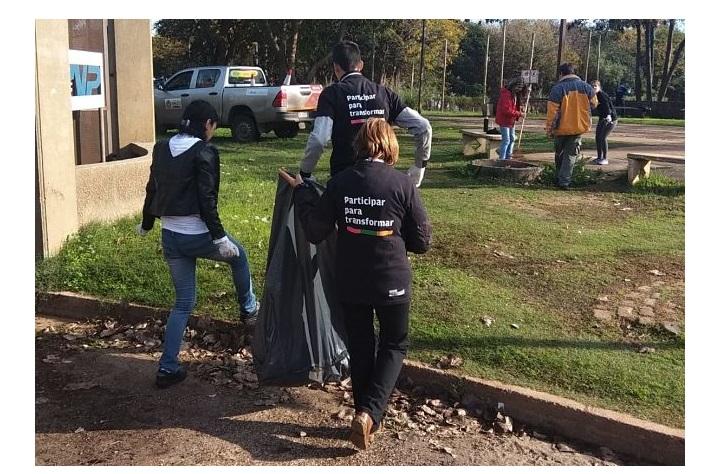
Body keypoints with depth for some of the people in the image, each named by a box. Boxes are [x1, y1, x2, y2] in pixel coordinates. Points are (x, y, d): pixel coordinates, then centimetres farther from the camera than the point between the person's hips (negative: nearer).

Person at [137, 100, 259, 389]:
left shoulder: (162, 149, 8)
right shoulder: (204, 153, -12)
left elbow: (152, 189, 15)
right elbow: (207, 200, -18)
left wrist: (146, 224, 28)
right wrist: (220, 237, -15)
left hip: (170, 237, 6)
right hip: (197, 236, -6)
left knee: (183, 302, 15)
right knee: (238, 255, 26)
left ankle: (168, 368, 12)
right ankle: (249, 310, 39)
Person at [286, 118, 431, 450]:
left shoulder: (339, 182, -7)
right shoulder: (402, 184, -12)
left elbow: (315, 232, -2)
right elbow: (421, 242, -5)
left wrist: (302, 193, 8)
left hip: (350, 283, 2)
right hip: (392, 282, -2)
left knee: (359, 348, 19)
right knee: (394, 345, 16)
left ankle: (365, 415, 29)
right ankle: (369, 412, -1)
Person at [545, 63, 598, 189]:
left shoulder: (557, 89, -12)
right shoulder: (585, 86, -1)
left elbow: (552, 112, -13)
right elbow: (594, 103, 13)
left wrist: (549, 129, -4)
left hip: (562, 128, -2)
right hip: (579, 127, 2)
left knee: (559, 154, 17)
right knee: (571, 155, 6)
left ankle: (559, 178, 28)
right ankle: (564, 181, -2)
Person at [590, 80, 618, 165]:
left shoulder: (602, 95, -21)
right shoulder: (594, 96, 2)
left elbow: (606, 105, -35)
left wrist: (609, 115, -48)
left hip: (611, 119, -8)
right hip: (602, 119, 8)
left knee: (603, 137, -15)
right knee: (597, 137, 4)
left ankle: (605, 159, -6)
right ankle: (599, 157, 16)